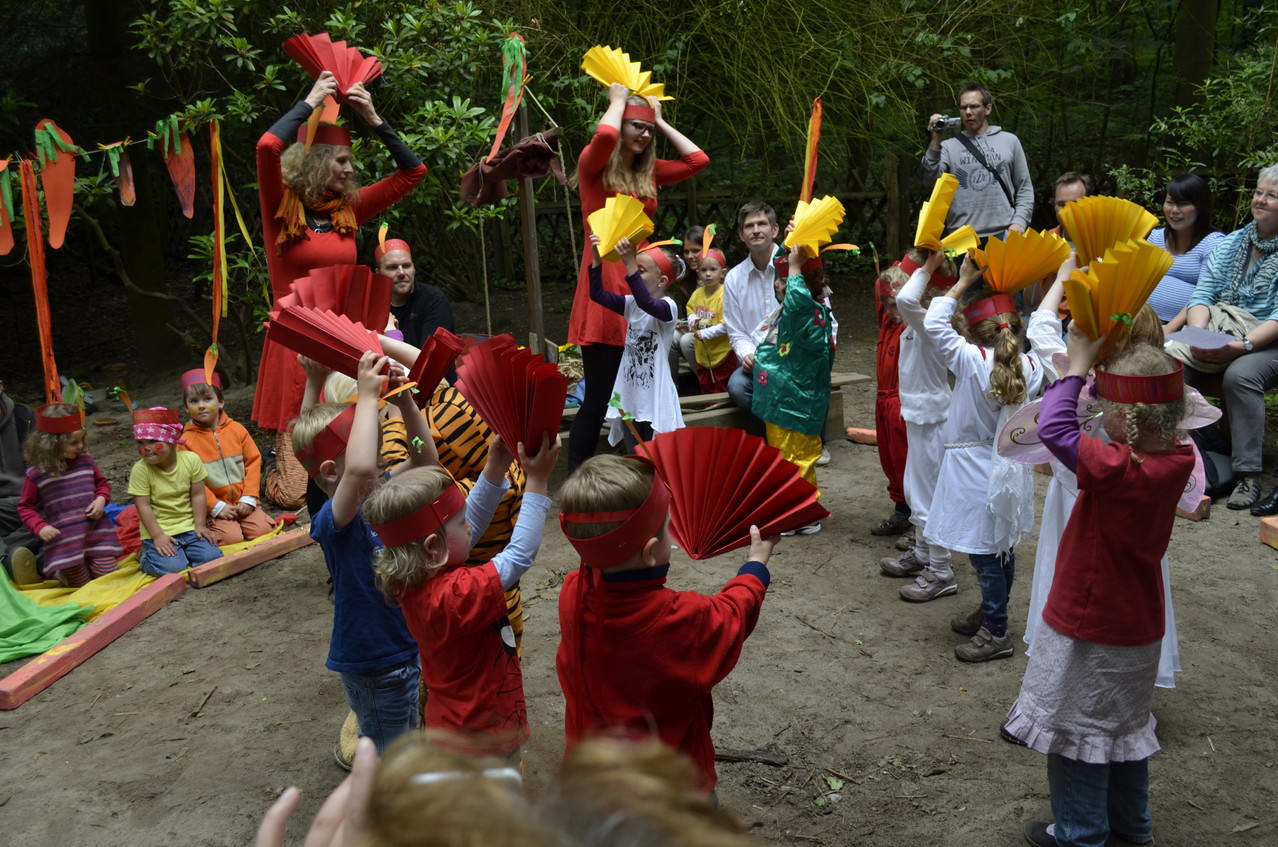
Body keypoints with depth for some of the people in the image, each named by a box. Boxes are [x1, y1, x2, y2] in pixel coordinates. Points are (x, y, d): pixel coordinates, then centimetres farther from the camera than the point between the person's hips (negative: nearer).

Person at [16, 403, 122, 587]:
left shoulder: (86, 461, 0)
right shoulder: (36, 474, -7)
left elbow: (102, 484, 15)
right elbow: (25, 507, 2)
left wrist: (101, 500, -7)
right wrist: (40, 527, -14)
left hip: (96, 534, 2)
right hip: (65, 541, -2)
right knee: (81, 585, 3)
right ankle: (63, 570, 32)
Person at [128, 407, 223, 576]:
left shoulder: (191, 460, -7)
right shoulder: (140, 469, -13)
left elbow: (198, 495, -1)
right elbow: (143, 505, -12)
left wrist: (200, 525, -3)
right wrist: (157, 536, -15)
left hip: (188, 526, 3)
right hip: (159, 530, -3)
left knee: (211, 556, -15)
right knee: (172, 567, -22)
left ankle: (183, 550, 15)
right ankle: (146, 557, 10)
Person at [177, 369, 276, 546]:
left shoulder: (236, 429, 3)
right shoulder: (186, 440, -5)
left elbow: (253, 461, 3)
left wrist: (249, 498, -6)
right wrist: (216, 507, -13)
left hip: (242, 503, 3)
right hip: (214, 506, -3)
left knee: (262, 529, -16)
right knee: (231, 537, -23)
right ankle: (208, 532, 6)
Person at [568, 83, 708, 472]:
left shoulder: (649, 172, 15)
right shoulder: (594, 166, -2)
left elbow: (697, 160, 10)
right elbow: (605, 135, -22)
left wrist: (661, 122, 13)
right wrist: (617, 100, -4)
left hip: (641, 283, 6)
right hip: (604, 283, -6)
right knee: (598, 398, -6)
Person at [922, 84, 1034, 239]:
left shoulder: (1009, 141, 12)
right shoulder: (949, 147, 8)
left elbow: (1024, 189, 12)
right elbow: (930, 177, -8)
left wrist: (1019, 221, -2)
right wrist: (935, 141, -13)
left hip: (1003, 234, 1)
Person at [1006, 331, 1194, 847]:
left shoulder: (1119, 470, -33)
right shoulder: (1177, 458, -9)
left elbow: (1054, 429, -32)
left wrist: (1079, 365, -23)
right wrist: (1101, 368, -6)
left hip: (1089, 629, -8)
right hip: (1136, 623, 8)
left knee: (1075, 730, 11)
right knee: (1123, 725, 25)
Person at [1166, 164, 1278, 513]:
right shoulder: (1231, 243, 14)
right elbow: (1202, 295, 5)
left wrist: (1241, 346, -27)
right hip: (1218, 331, 4)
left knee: (1240, 374, -36)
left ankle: (1248, 475, -29)